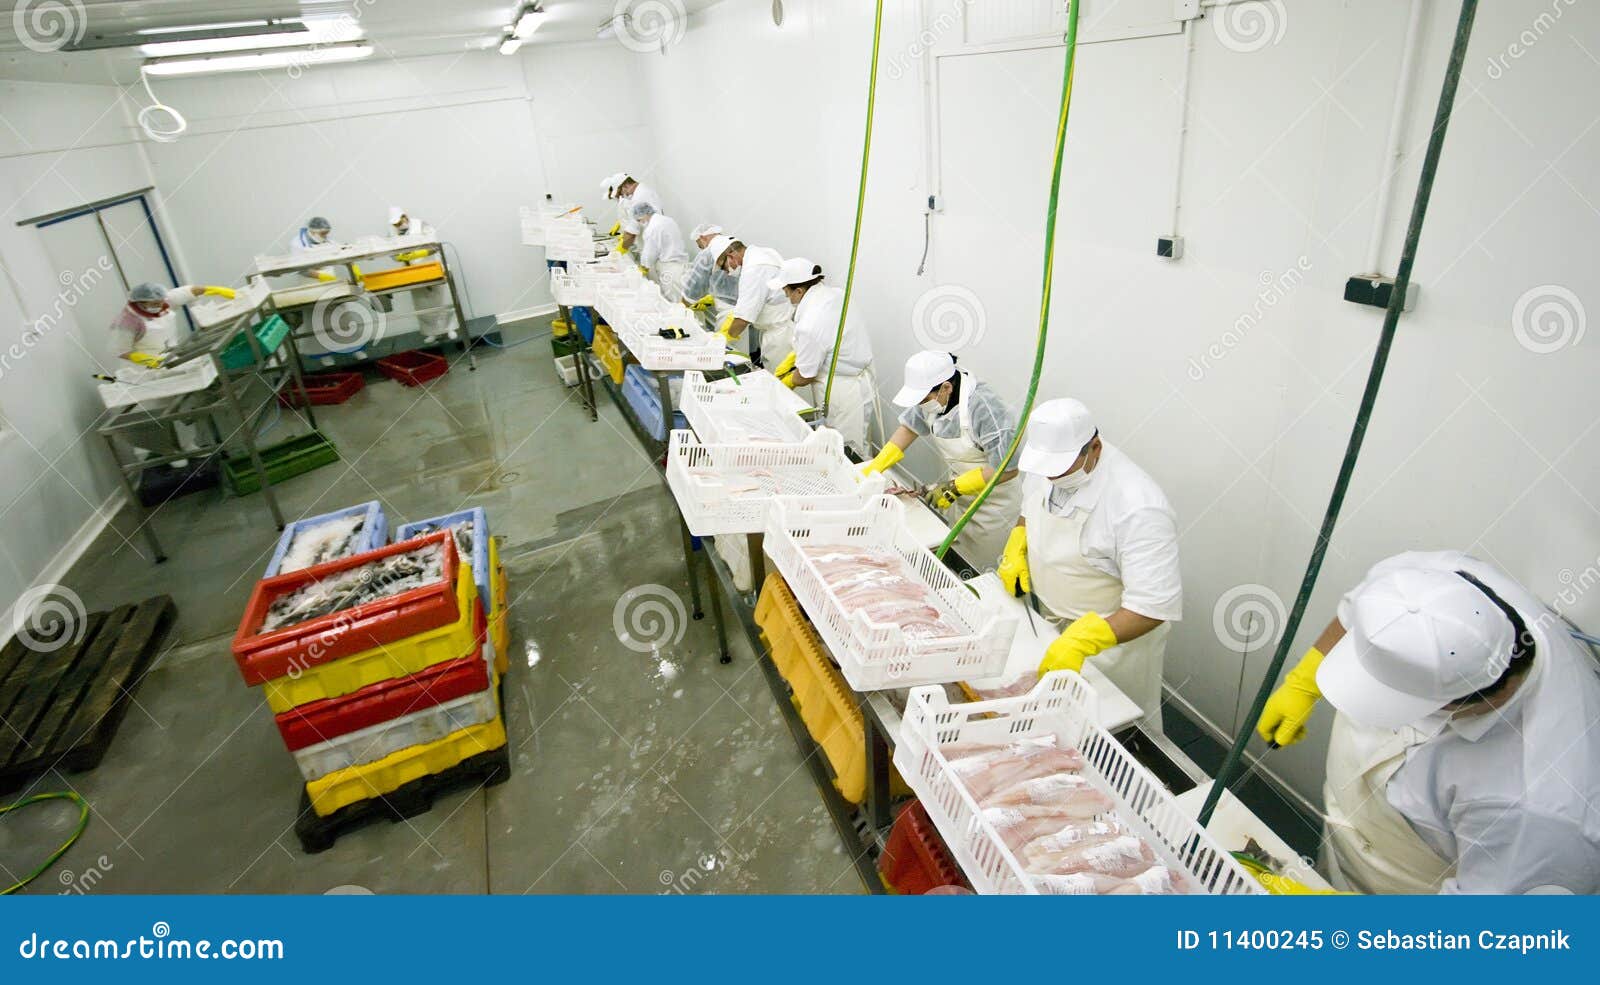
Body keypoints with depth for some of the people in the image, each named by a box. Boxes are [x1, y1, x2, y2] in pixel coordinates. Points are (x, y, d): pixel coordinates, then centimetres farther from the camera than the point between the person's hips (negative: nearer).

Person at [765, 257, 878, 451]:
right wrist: (790, 360, 14)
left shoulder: (808, 325, -28)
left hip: (843, 395, -9)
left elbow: (805, 376, -14)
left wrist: (786, 383, 8)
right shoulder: (836, 294, -3)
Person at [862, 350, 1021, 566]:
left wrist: (954, 488, -26)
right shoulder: (934, 396, -12)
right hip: (961, 494, 7)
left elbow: (1007, 468, -30)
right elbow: (909, 427, 3)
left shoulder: (982, 406, -32)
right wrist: (873, 468, -5)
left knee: (980, 568, 6)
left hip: (993, 500, -6)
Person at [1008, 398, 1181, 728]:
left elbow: (1154, 605, -35)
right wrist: (1016, 549, -6)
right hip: (1054, 622, 7)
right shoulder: (1045, 468, -12)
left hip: (1115, 630, -6)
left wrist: (1082, 640, -44)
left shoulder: (1137, 508, -34)